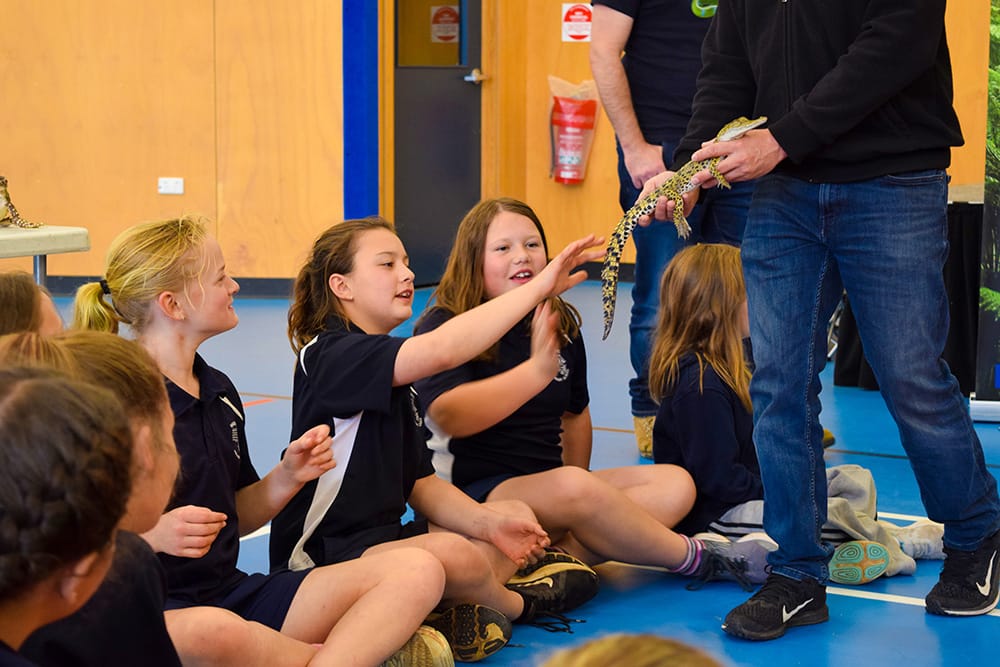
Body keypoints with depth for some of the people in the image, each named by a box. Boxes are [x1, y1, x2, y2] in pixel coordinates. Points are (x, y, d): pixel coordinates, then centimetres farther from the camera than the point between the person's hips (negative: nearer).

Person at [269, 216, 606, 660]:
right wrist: (539, 285, -30)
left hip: (382, 536, 10)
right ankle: (514, 605, 1)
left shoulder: (391, 374, 16)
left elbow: (422, 484, 12)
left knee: (517, 526, 11)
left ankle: (447, 614, -12)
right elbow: (439, 350, -33)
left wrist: (490, 523, -7)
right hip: (323, 555, -10)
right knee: (451, 554, -33)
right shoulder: (329, 355, -15)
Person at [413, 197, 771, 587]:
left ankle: (563, 555, -33)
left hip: (547, 489, 8)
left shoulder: (562, 325, 11)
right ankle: (694, 558, -14)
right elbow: (449, 416, -29)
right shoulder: (444, 326, -10)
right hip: (475, 492, -8)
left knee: (674, 485, -11)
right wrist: (536, 370, -40)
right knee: (572, 487, -36)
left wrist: (581, 495, 18)